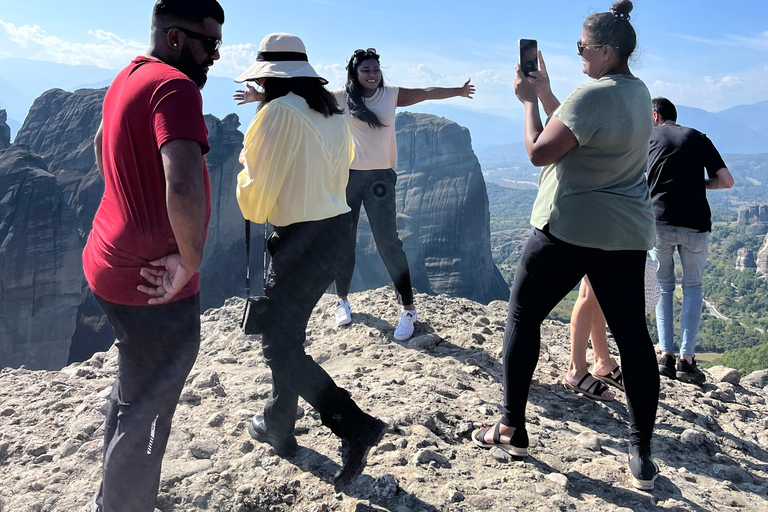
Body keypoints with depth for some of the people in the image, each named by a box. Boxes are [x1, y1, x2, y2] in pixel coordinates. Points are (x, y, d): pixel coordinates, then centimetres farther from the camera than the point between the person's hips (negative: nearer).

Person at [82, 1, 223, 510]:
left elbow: (102, 145, 30)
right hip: (153, 284, -11)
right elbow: (184, 186, -37)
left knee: (133, 389, 27)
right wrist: (191, 262, -22)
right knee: (146, 415, 5)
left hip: (114, 261, 11)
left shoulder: (127, 79, 11)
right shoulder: (175, 87, -20)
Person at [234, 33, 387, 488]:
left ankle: (357, 426, -4)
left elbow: (258, 192, -11)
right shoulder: (334, 113, 10)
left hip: (301, 239, -9)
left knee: (280, 346, 3)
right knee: (289, 333, 21)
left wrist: (247, 165, 9)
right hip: (338, 228, 9)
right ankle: (278, 425, 36)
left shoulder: (280, 112, -15)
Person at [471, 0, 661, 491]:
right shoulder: (638, 92, 13)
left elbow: (540, 152, -14)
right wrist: (545, 93, 15)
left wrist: (529, 100, -1)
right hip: (627, 234, 8)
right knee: (633, 335, 7)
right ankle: (642, 456, 13)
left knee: (523, 318, 7)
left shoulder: (593, 94, -16)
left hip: (569, 230, -8)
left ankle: (513, 429, 15)